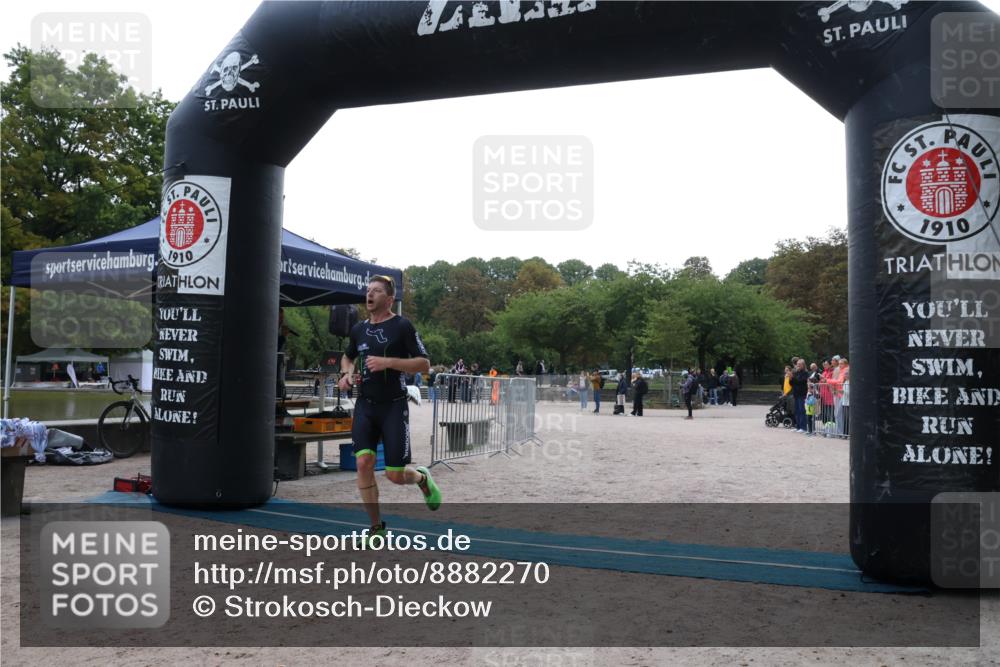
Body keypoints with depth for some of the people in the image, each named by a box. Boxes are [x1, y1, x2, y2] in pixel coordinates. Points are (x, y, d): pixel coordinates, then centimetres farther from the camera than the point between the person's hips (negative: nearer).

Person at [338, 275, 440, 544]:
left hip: (393, 406, -4)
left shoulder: (402, 326, -7)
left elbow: (424, 364, -10)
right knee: (364, 463, -11)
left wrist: (388, 362, -21)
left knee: (395, 475, -4)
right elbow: (347, 357, 29)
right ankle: (376, 527, 5)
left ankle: (422, 477, 34)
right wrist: (347, 373, 7)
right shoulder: (358, 329, 10)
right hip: (365, 405, 4)